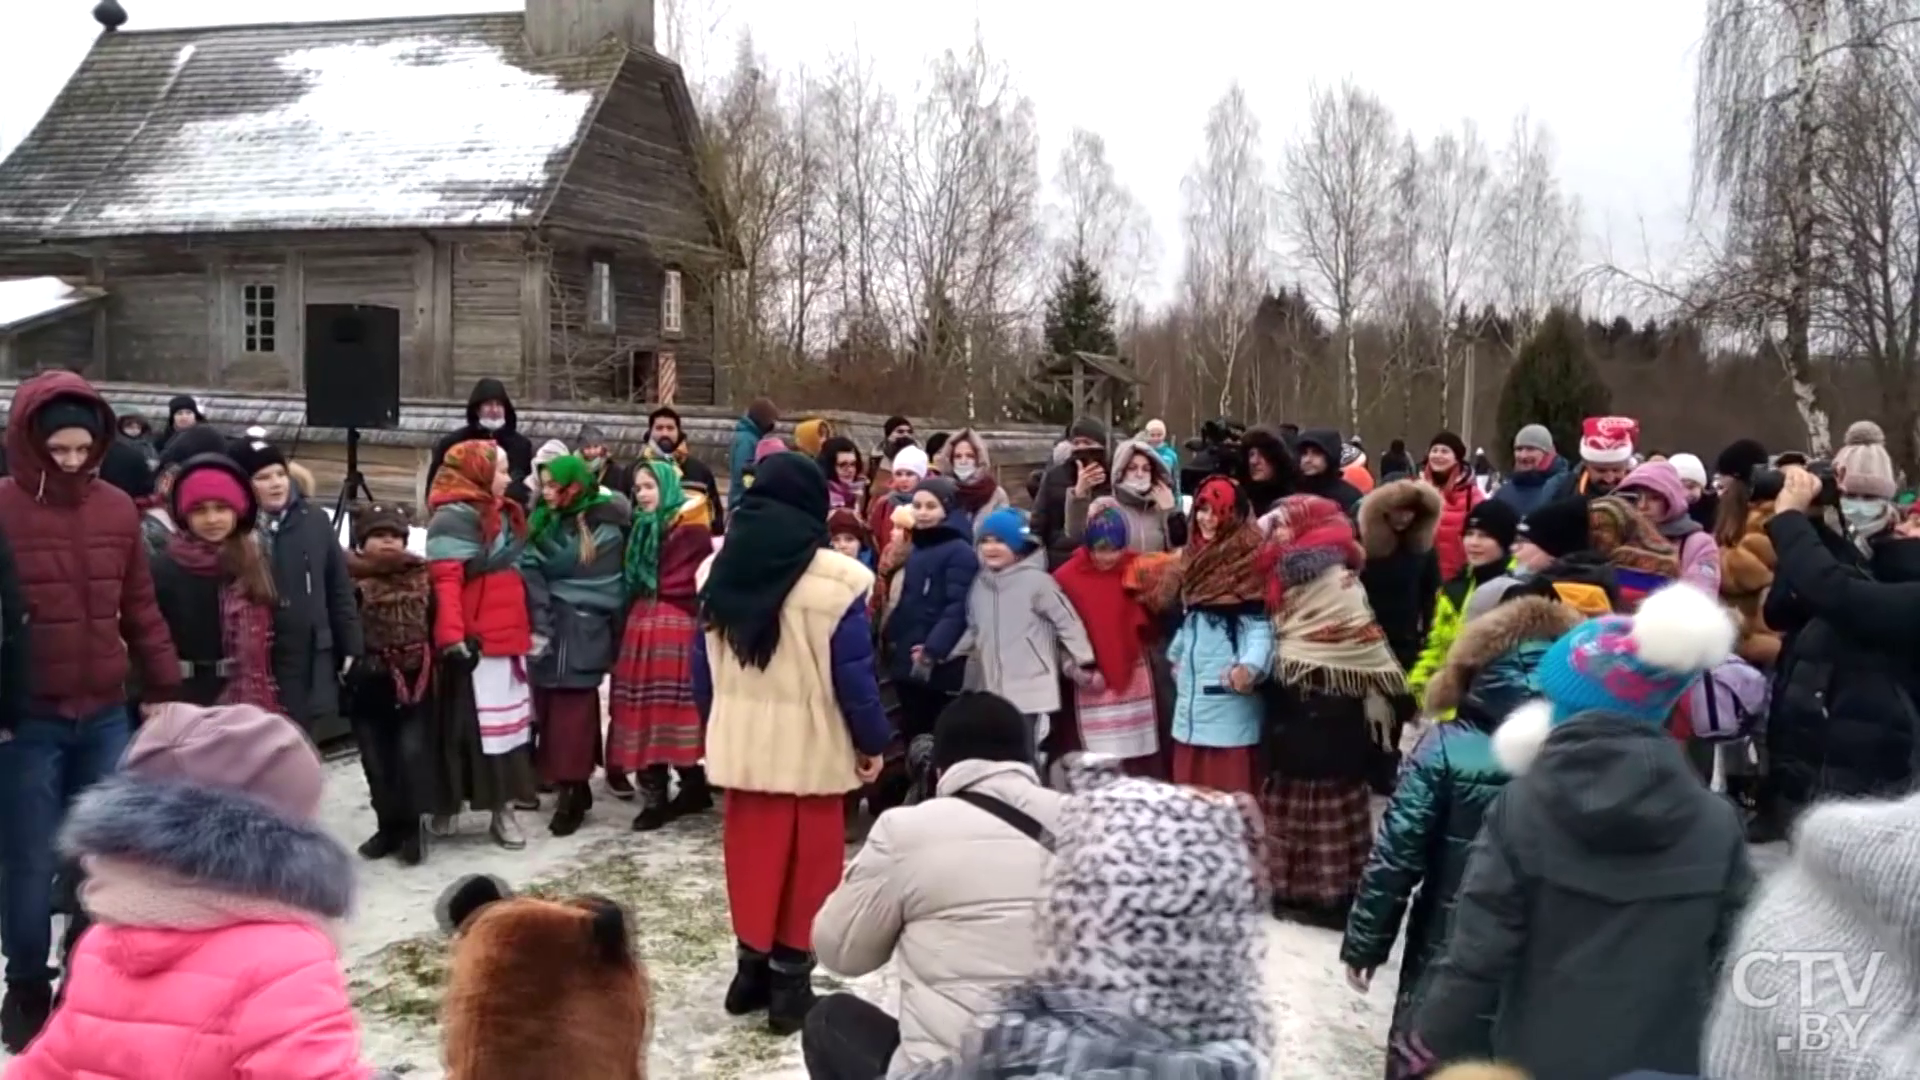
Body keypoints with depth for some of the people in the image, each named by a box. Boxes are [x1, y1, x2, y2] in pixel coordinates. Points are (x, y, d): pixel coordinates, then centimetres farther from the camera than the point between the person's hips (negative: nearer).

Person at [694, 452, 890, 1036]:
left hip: (740, 741, 5)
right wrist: (873, 741, 0)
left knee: (751, 854, 15)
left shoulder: (718, 569, 3)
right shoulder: (835, 580, -15)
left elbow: (703, 663, 9)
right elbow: (853, 674, -12)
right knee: (807, 861, 6)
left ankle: (752, 965, 24)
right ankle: (789, 980, 11)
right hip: (812, 745, -5)